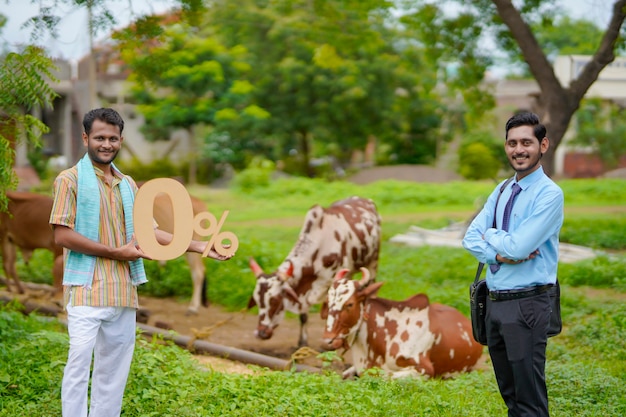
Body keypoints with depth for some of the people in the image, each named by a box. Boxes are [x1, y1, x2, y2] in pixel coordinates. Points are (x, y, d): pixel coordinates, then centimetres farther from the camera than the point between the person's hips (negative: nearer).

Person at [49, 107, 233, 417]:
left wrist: (199, 247, 6)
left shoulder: (127, 184, 16)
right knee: (80, 359, -11)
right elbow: (62, 235, -11)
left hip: (124, 292, 6)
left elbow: (149, 231, 15)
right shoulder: (71, 180, -3)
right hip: (87, 288, -6)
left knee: (114, 368, 9)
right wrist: (116, 252, -12)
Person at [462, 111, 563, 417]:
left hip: (527, 304, -8)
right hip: (495, 301, 8)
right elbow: (471, 238, 5)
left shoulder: (549, 193, -12)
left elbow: (519, 246, -21)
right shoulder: (501, 191, 11)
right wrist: (500, 254, -13)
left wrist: (490, 236, -2)